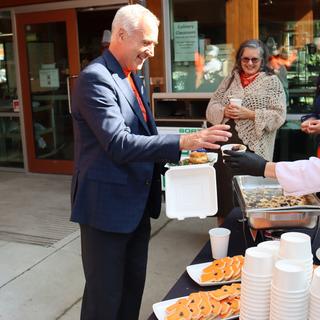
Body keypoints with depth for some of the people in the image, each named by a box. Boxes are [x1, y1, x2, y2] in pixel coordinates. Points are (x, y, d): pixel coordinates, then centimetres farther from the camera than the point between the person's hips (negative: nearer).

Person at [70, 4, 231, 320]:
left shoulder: (133, 78, 12)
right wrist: (183, 141, -33)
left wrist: (176, 156, 6)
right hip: (107, 205, -9)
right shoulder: (95, 78, -18)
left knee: (133, 286, 20)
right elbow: (118, 144, -28)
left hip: (136, 202, 9)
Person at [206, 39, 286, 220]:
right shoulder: (230, 79, 14)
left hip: (253, 147, -4)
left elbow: (279, 116, -7)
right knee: (225, 189, 8)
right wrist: (224, 111, -9)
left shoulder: (272, 81, 2)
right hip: (226, 143, 4)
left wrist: (250, 114, -17)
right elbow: (211, 108, 12)